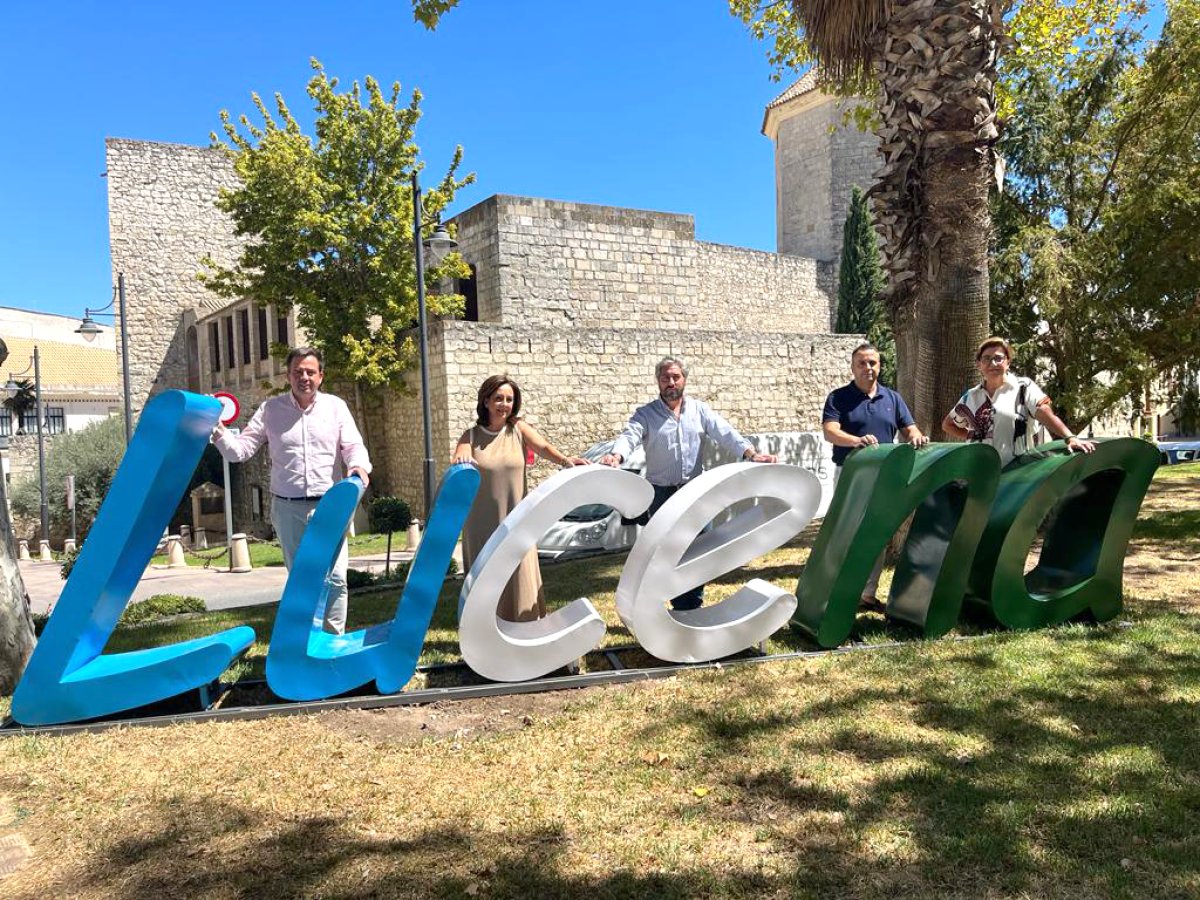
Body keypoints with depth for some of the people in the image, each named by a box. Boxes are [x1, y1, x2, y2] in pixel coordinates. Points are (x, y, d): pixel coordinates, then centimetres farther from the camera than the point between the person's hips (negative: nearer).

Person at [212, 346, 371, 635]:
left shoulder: (336, 406, 5)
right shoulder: (270, 410, 5)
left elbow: (353, 446, 0)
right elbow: (241, 449, 2)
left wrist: (358, 465, -22)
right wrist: (219, 433, -18)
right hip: (287, 508, 1)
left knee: (335, 577, -6)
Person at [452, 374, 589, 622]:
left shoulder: (519, 429, 3)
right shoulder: (471, 436, 2)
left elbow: (543, 446, -14)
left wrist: (564, 459, -36)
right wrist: (460, 461, -35)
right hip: (482, 524, 0)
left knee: (520, 580, 0)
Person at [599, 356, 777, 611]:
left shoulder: (700, 410, 6)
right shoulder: (646, 414, 1)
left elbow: (725, 433, -4)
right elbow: (630, 436, -16)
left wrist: (751, 453, -22)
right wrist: (616, 456, -39)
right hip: (661, 493, -2)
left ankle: (694, 605, 20)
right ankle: (681, 607, 16)